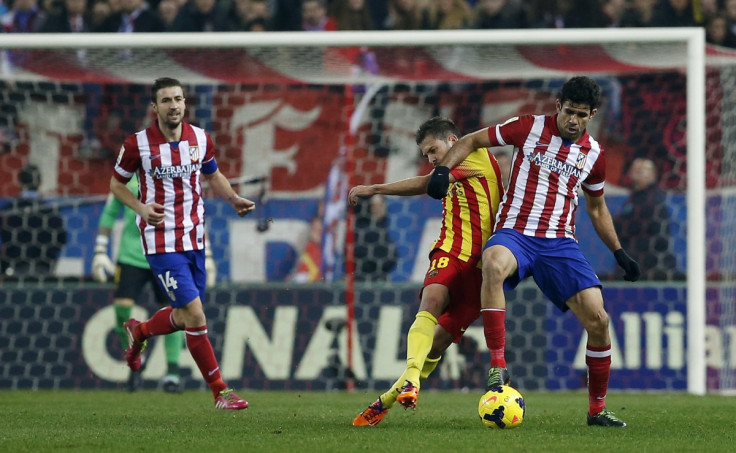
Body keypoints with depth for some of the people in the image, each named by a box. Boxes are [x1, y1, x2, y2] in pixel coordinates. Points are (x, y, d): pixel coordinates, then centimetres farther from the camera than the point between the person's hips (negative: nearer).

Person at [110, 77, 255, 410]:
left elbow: (213, 176, 18)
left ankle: (138, 331, 46)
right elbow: (116, 184, 2)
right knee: (195, 315, -13)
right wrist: (141, 207, -17)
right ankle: (220, 392, -5)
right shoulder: (138, 144, -11)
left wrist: (234, 200, 0)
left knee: (186, 317, 13)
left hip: (194, 241, 6)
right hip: (162, 243, -6)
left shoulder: (200, 139, 1)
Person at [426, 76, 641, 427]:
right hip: (514, 233, -4)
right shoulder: (529, 128, 0)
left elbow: (597, 207, 27)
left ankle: (597, 409, 8)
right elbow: (472, 141, 6)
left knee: (598, 319, -11)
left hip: (559, 242, 4)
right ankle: (498, 365, -38)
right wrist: (443, 169, -10)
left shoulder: (593, 154, 11)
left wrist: (618, 252, 24)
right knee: (494, 264, -41)